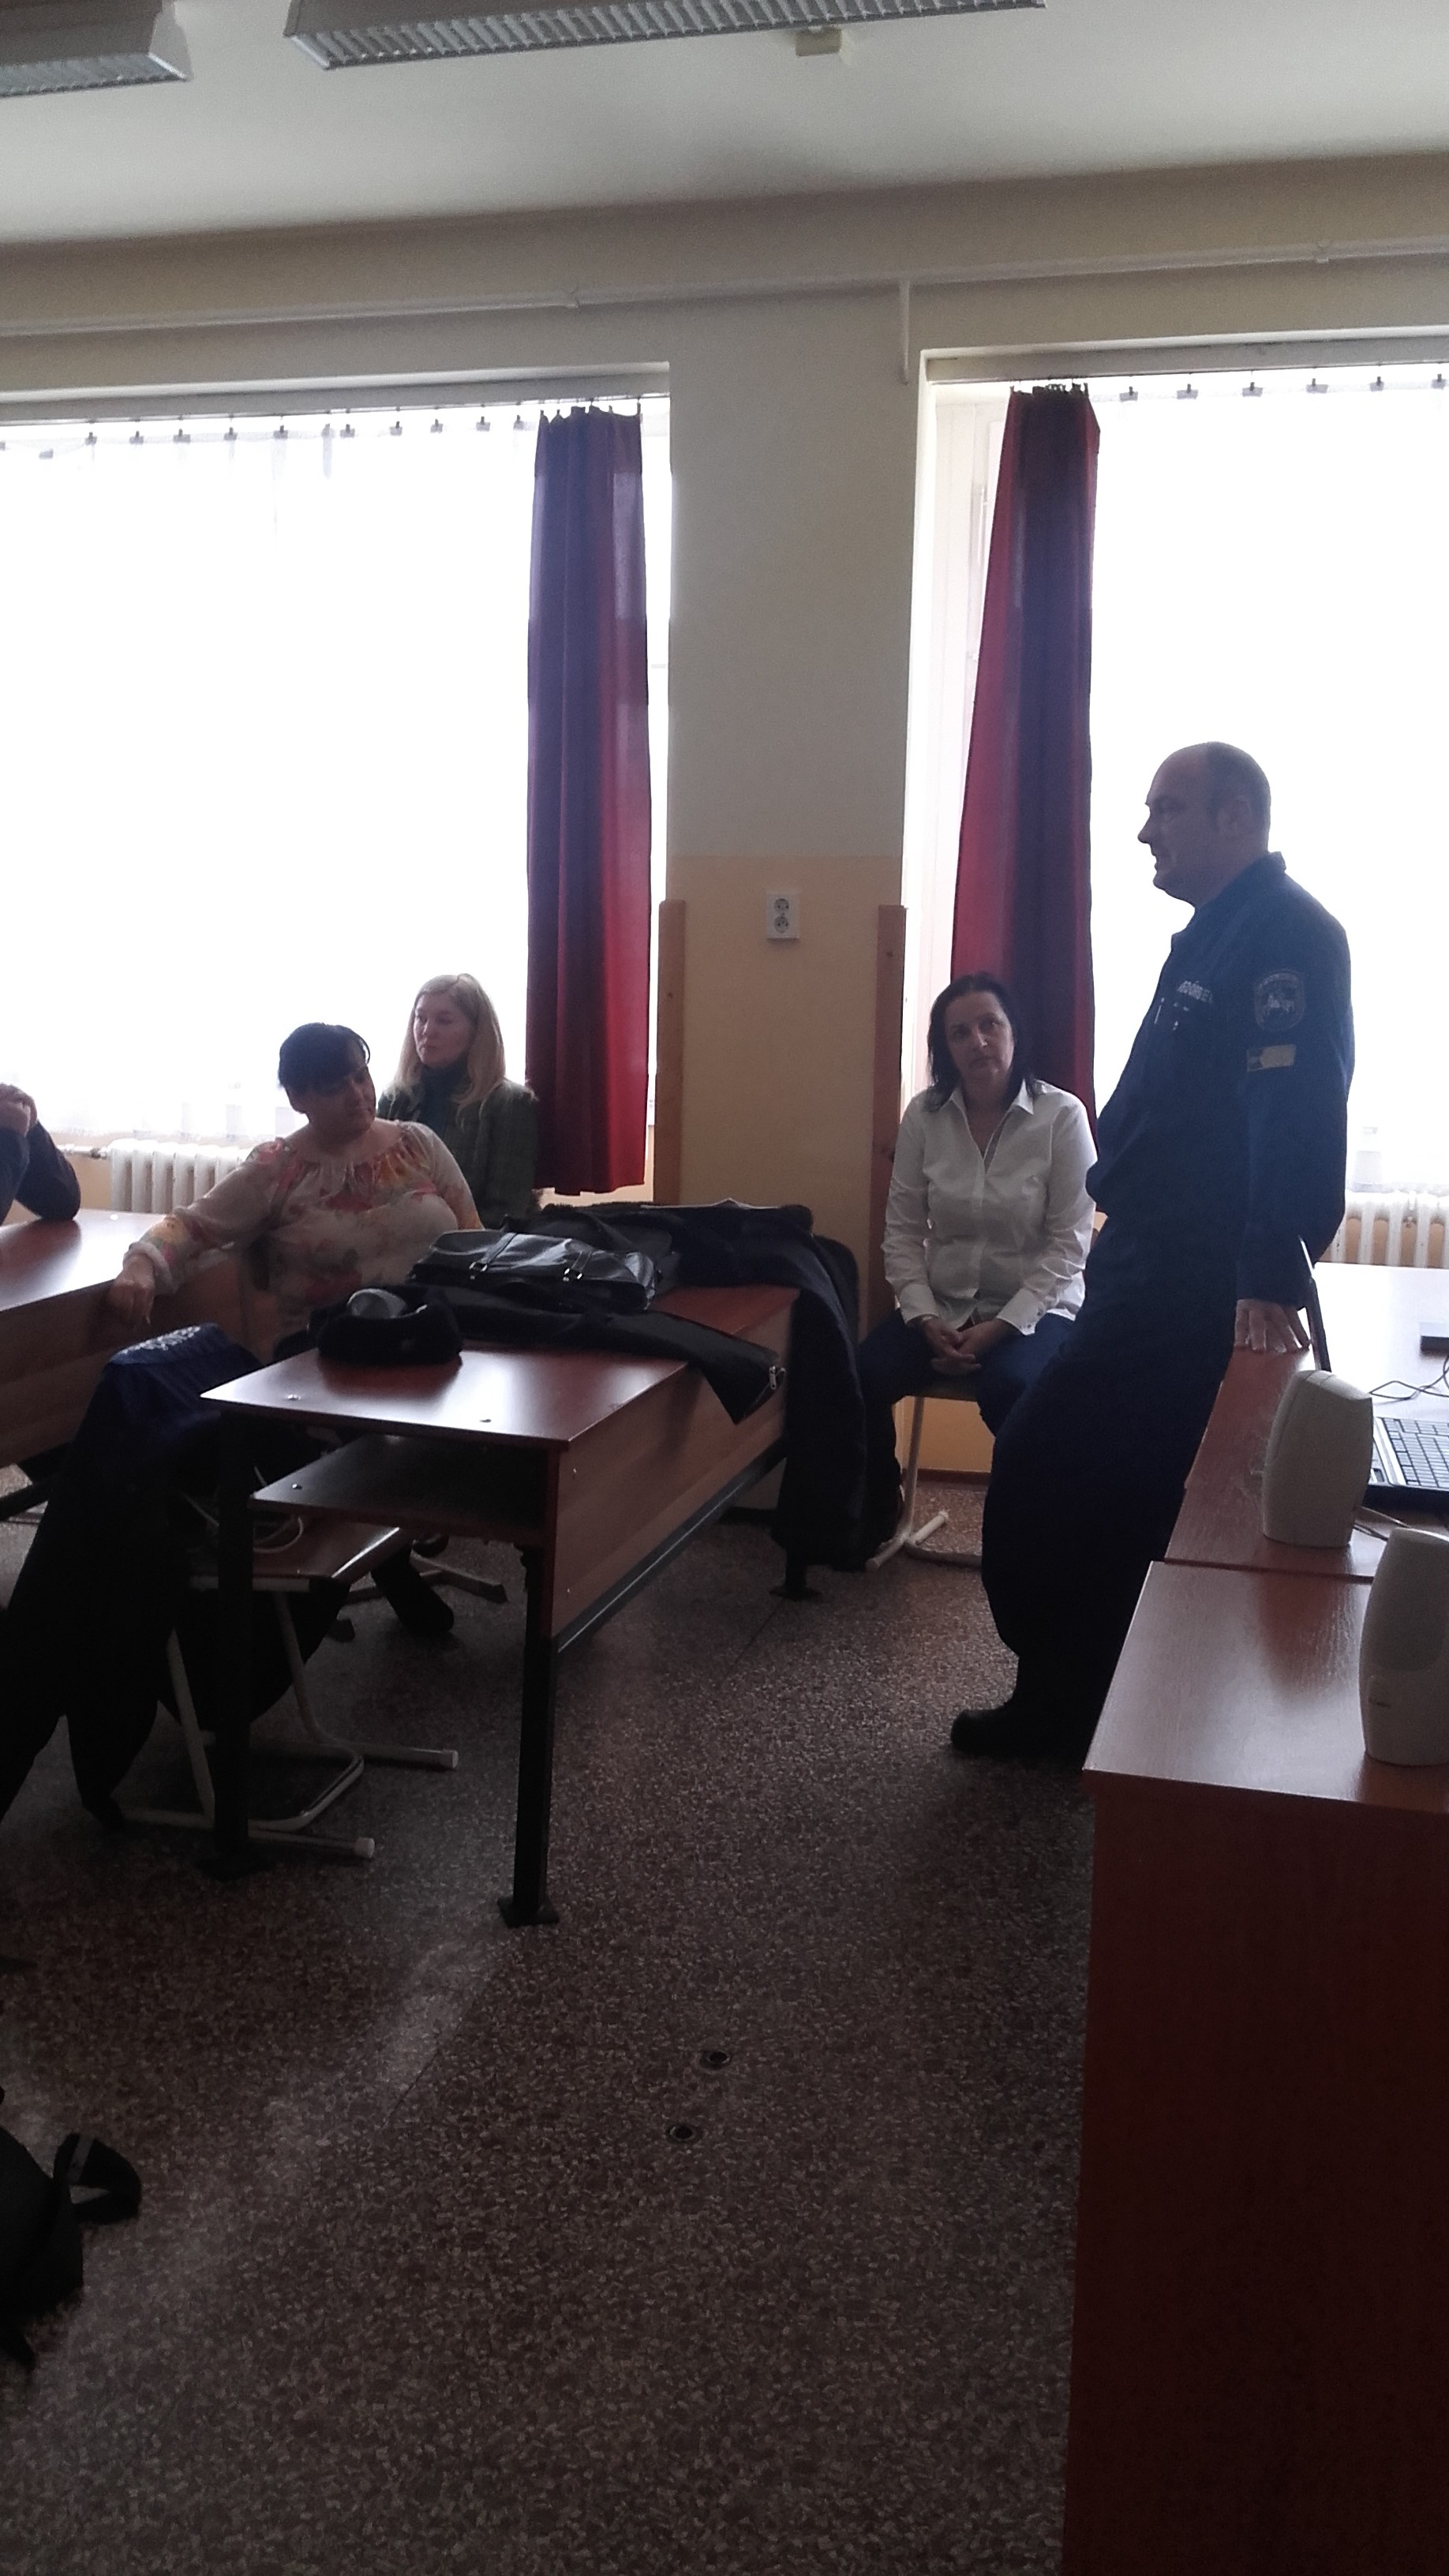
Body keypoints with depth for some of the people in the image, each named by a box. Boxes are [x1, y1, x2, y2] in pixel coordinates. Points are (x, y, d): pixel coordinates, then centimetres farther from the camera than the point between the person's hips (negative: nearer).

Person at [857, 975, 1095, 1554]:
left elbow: (1068, 1244, -11)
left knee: (1008, 1388, -36)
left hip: (1034, 1309, -3)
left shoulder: (1062, 1115, -11)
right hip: (941, 1305, 3)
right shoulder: (924, 1115, -1)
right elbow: (903, 1230, 0)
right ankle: (873, 1518, 4)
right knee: (860, 1377, -22)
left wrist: (1002, 1326, -19)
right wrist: (925, 1319, -13)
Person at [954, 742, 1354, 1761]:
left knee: (1042, 1479, -6)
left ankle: (1067, 1704, 9)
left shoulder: (1285, 934, -16)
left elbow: (1295, 1117, -27)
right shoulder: (1219, 934, 18)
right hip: (1155, 1268, 10)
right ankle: (1074, 1698, 29)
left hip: (1196, 1287, -10)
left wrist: (1271, 1281, -35)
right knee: (1117, 1498, 17)